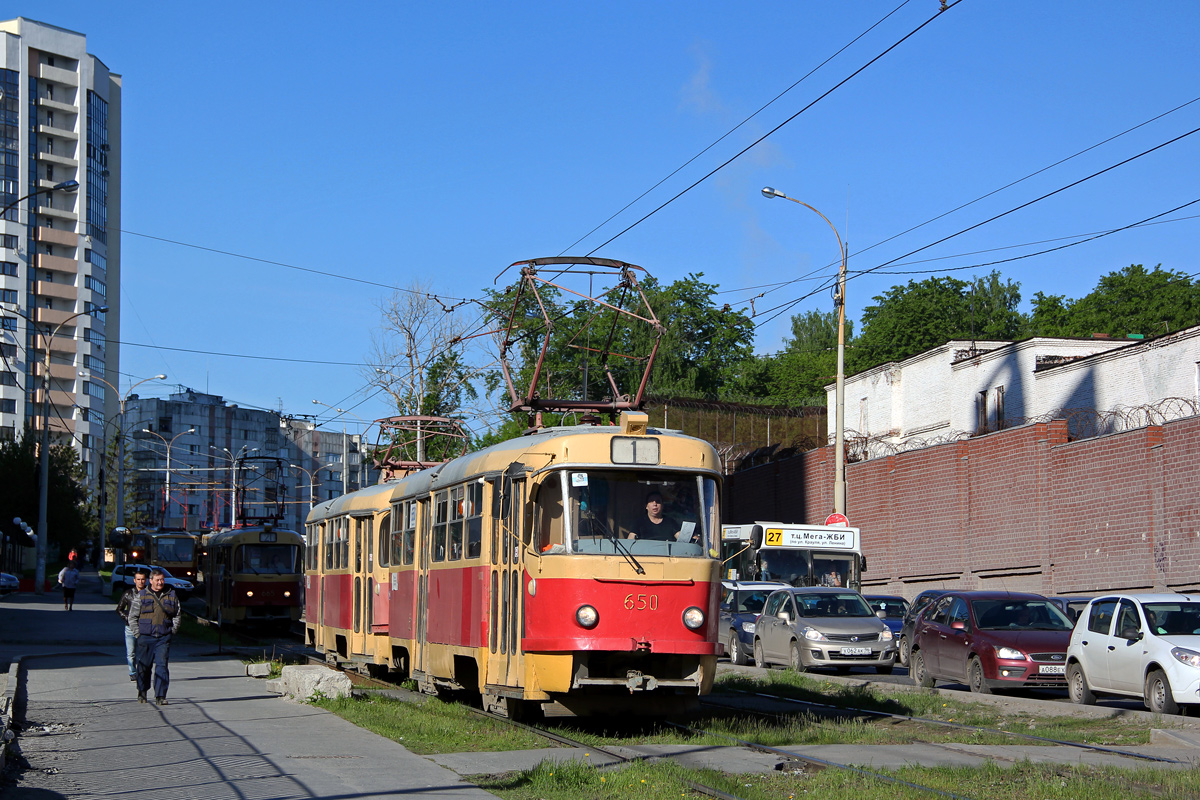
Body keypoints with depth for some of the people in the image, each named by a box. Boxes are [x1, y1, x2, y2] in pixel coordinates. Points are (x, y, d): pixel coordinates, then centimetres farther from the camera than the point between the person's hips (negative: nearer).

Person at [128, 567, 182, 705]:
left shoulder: (171, 596, 9)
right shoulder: (141, 596, 5)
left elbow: (177, 616, 17)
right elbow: (132, 617, 8)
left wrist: (171, 631, 6)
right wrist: (138, 633, 0)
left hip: (164, 638, 0)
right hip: (145, 638, 0)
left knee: (162, 665, -7)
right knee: (144, 666, 6)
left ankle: (160, 696, -6)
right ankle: (142, 692, 22)